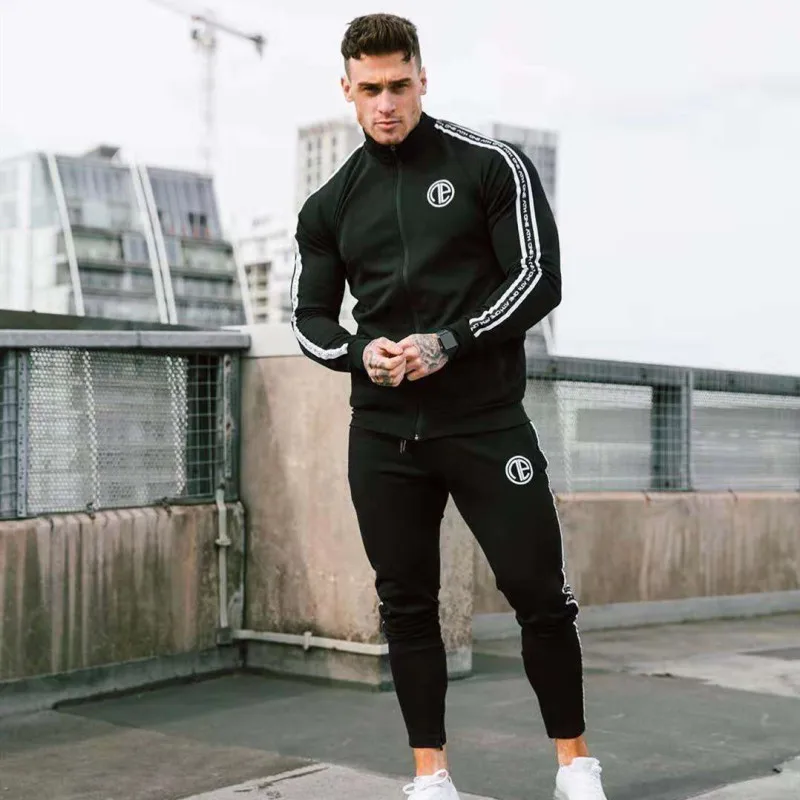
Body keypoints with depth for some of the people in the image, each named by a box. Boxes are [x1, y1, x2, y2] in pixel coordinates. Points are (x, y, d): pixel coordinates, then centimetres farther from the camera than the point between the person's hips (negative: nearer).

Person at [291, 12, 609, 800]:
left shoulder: (491, 166, -1)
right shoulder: (329, 206, 9)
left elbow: (538, 277, -6)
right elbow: (308, 316, 12)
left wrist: (451, 342, -17)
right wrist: (360, 352, -10)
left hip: (486, 421, -3)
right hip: (383, 435, 3)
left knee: (539, 594, -1)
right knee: (406, 606, 6)